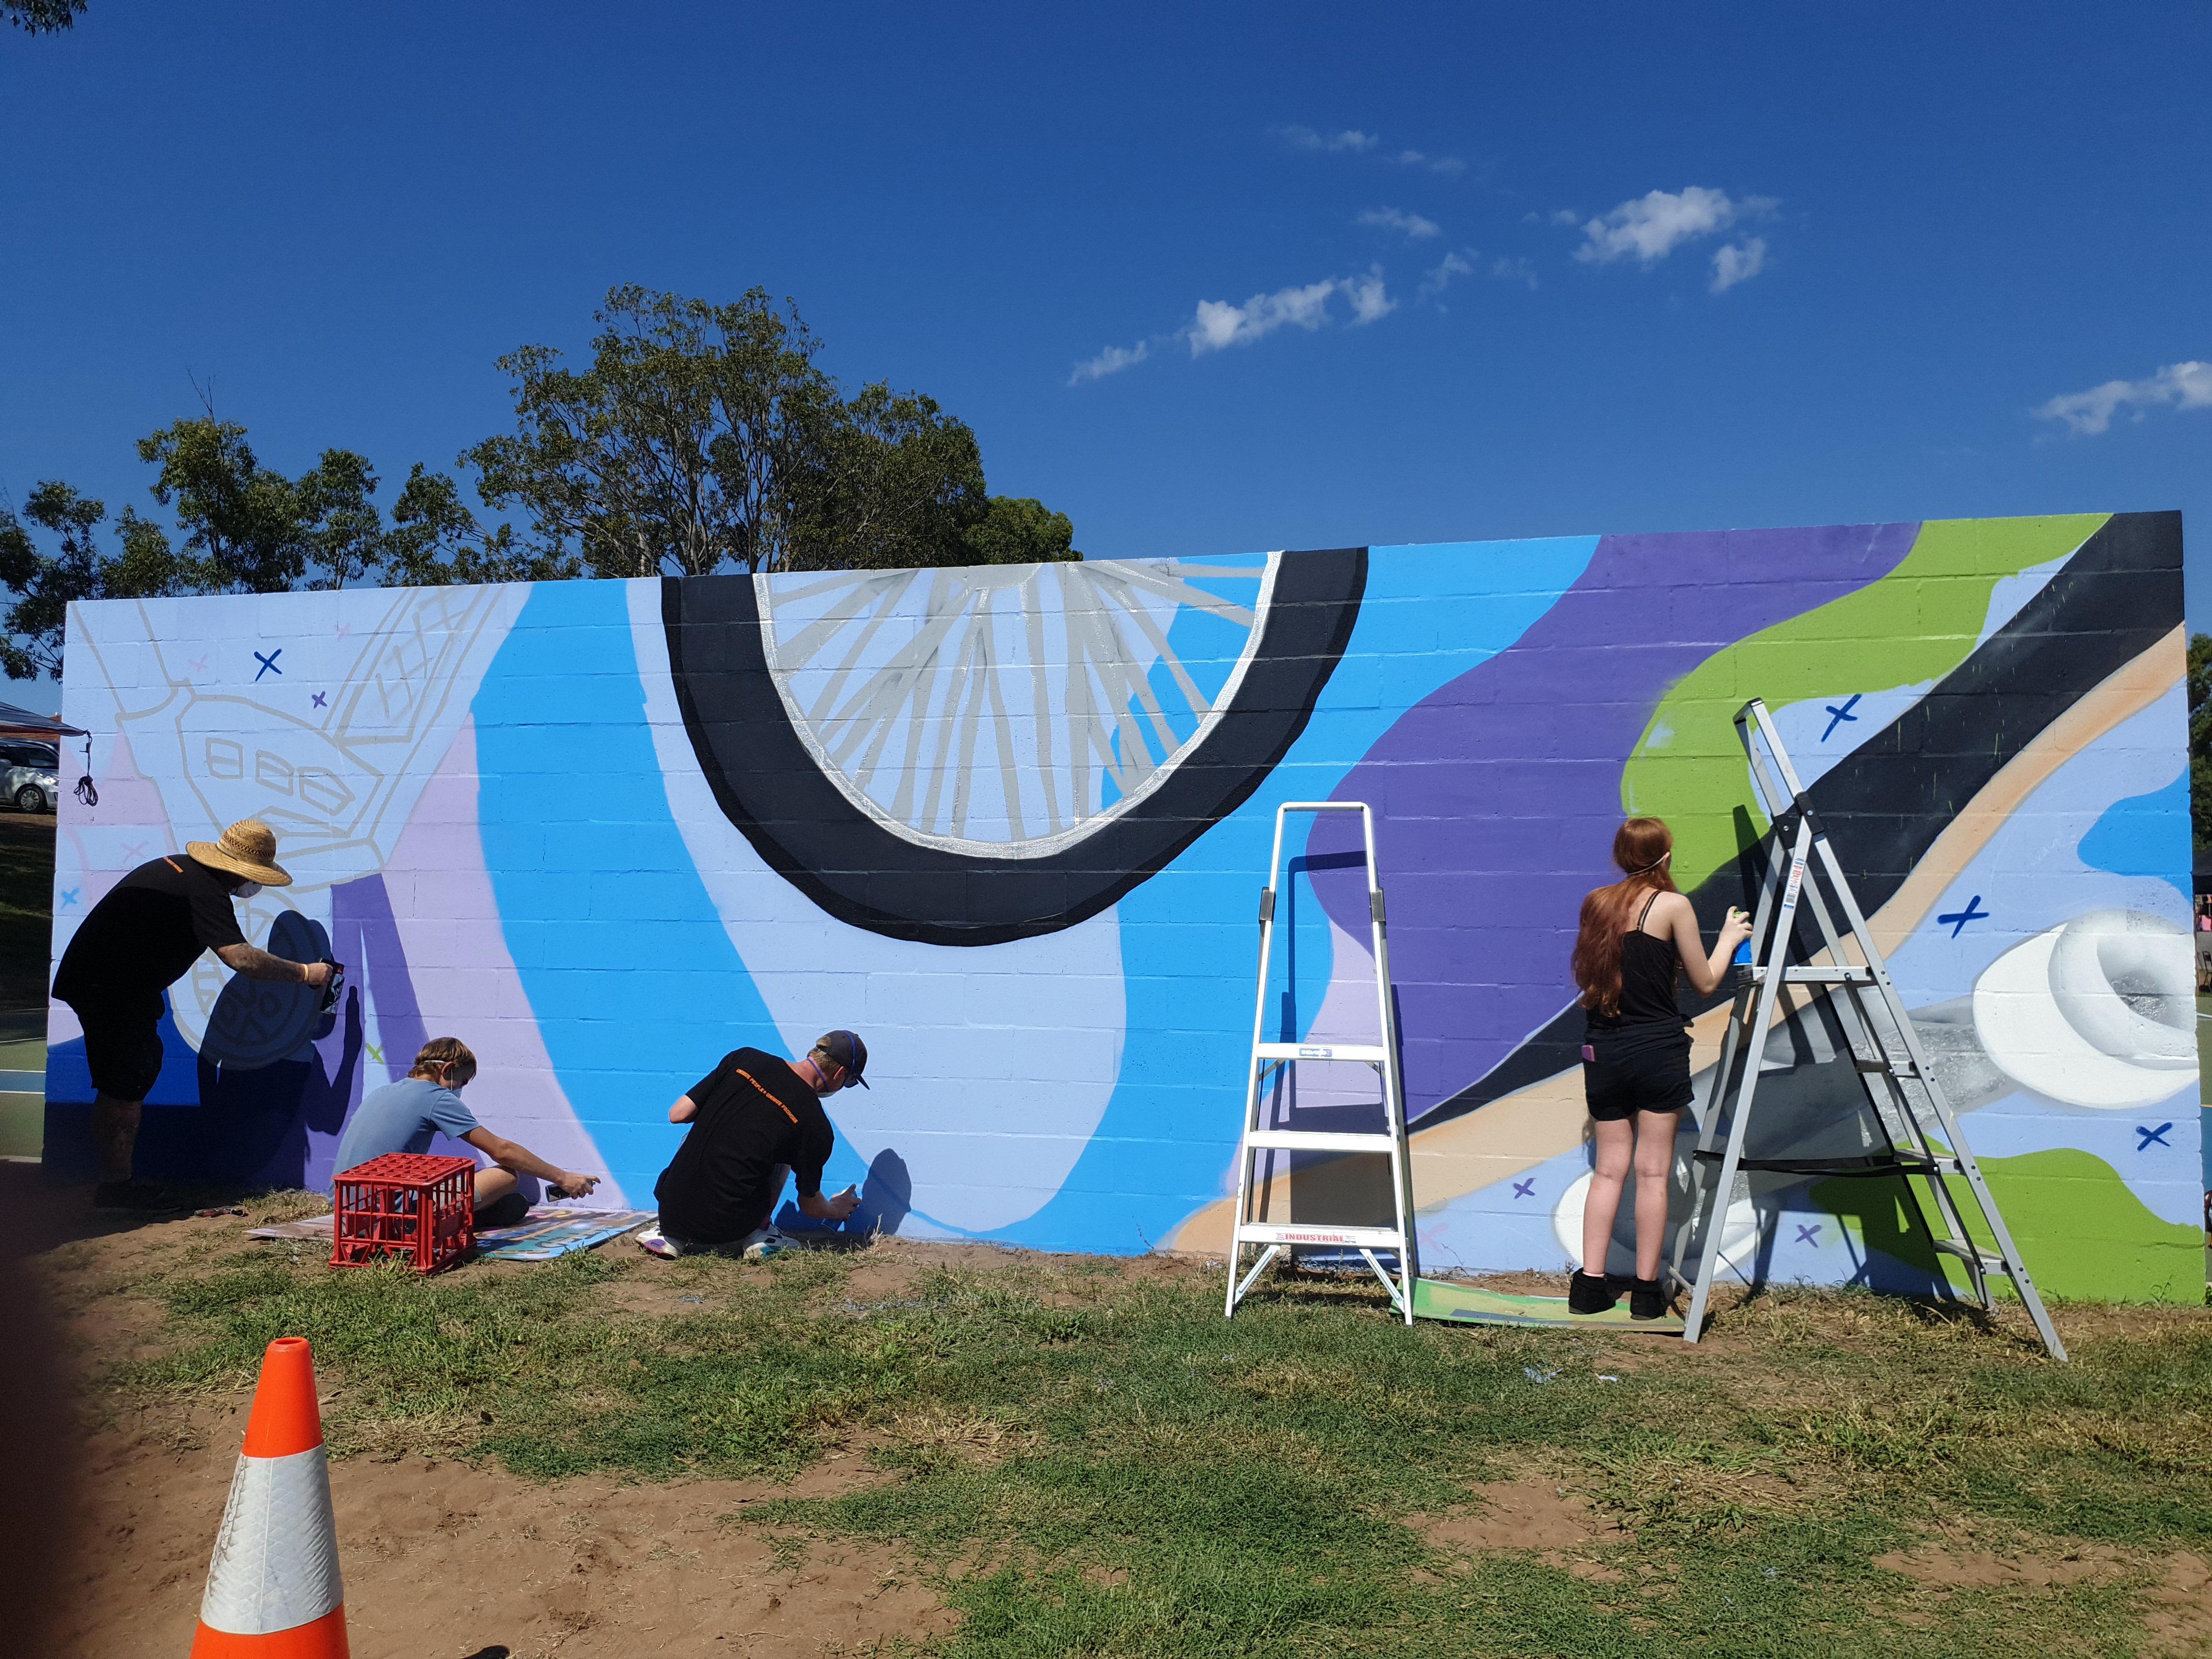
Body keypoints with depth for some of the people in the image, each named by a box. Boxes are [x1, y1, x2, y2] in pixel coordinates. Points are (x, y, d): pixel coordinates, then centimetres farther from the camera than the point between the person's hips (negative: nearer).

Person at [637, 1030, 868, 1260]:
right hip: (728, 1229, -2)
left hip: (671, 1210, 2)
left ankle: (671, 1237, 19)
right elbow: (810, 1205, 9)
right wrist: (837, 1209, 33)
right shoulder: (817, 1127, -5)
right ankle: (760, 1234, 9)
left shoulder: (743, 1059, 0)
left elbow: (677, 1115, 2)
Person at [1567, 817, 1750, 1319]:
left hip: (1602, 1052, 4)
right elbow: (1705, 982, 0)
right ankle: (1646, 1291, 7)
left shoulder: (1595, 902, 6)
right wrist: (1729, 938, 17)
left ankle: (1589, 1285, 8)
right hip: (1657, 1050, -4)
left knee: (1609, 1169, 10)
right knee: (1653, 1172, 3)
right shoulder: (1672, 905, -6)